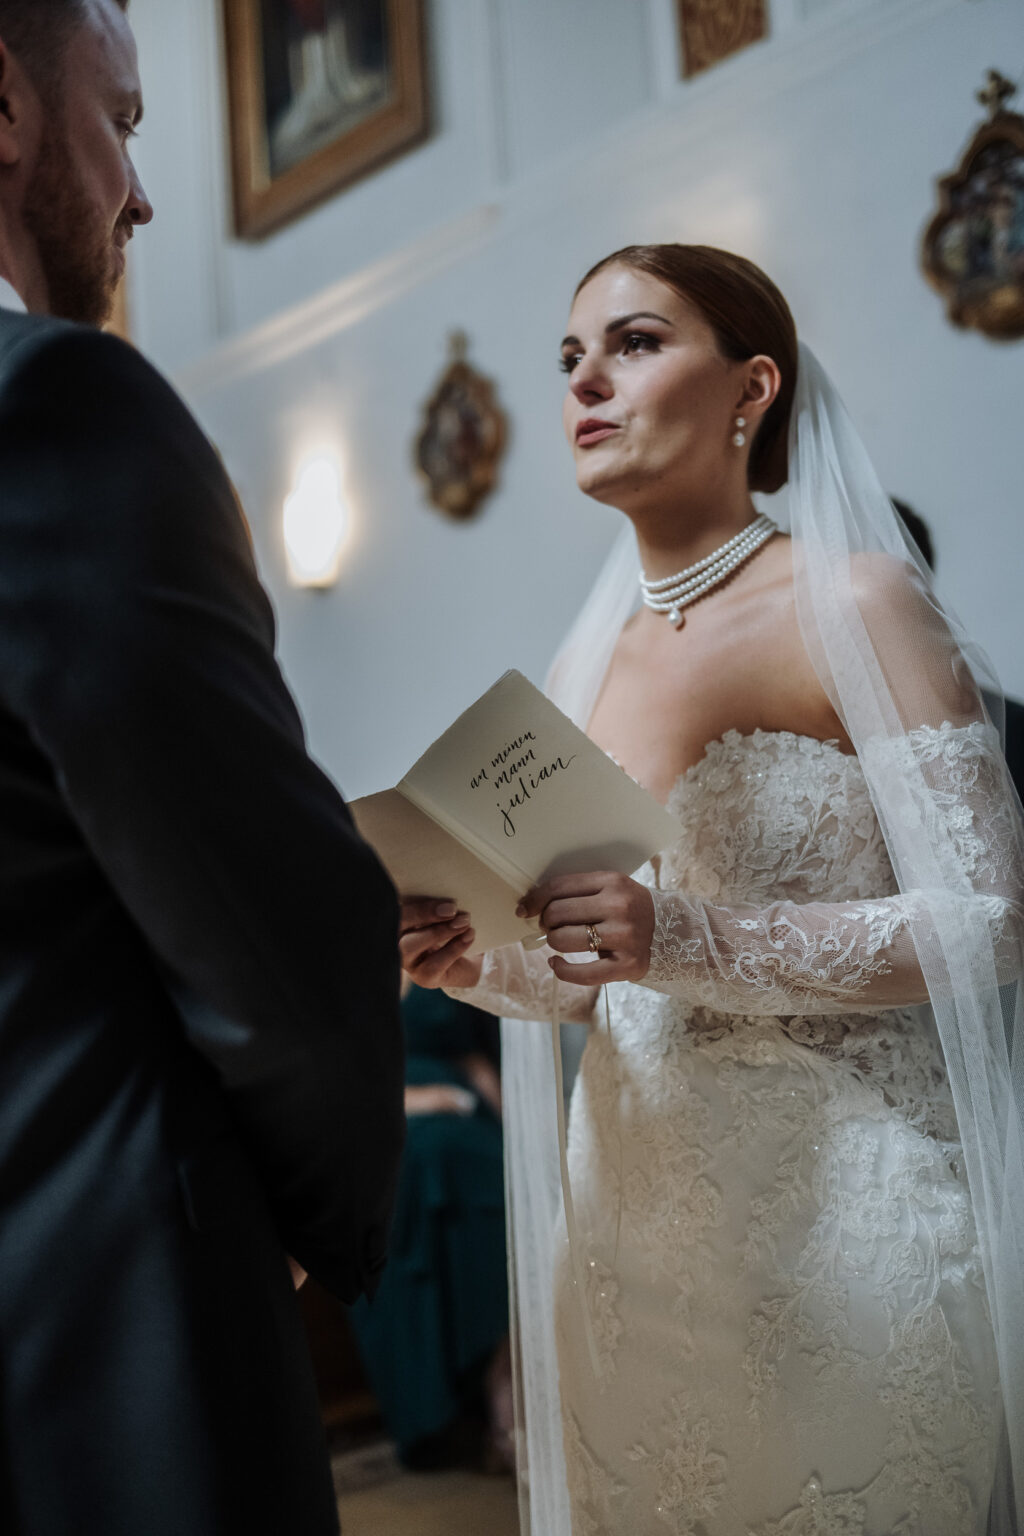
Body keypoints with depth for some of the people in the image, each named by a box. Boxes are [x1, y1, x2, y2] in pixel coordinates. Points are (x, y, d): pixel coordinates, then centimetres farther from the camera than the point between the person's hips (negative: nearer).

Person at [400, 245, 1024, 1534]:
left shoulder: (851, 601, -10)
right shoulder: (588, 662, 7)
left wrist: (688, 941, -25)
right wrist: (473, 960, -9)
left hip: (840, 1195, -5)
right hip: (634, 1191, 6)